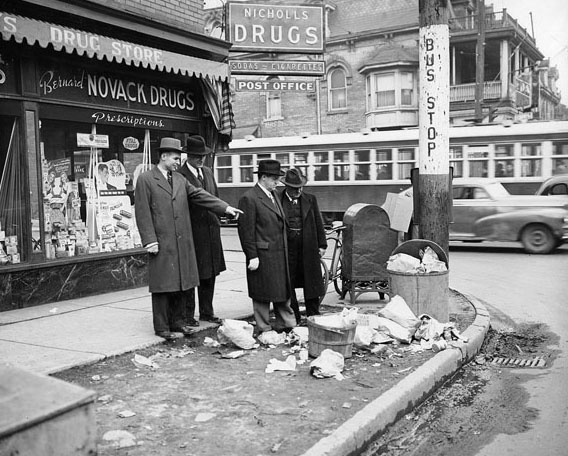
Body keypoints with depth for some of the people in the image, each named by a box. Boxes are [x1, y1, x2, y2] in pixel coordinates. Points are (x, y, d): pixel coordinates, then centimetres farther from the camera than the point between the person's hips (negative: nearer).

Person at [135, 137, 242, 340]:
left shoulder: (180, 179, 14)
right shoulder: (145, 180, -5)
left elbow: (199, 195, 10)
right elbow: (142, 213, -8)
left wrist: (225, 208, 0)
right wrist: (150, 241, -14)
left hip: (182, 243, 6)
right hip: (162, 244, -6)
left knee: (180, 284, 11)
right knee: (162, 285, 1)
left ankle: (176, 321, 23)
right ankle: (161, 327, 11)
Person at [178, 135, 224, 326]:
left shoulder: (208, 172, 14)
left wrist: (217, 221, 15)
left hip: (211, 230, 7)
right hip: (192, 232, -7)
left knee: (210, 274, 13)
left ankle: (207, 312, 25)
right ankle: (188, 314, 13)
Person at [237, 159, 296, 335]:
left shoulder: (273, 196, 16)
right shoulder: (249, 199, -13)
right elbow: (246, 230, -16)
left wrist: (284, 252, 18)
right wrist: (252, 256, -18)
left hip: (280, 256, 8)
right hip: (262, 256, -8)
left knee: (283, 292, 14)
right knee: (263, 295, 3)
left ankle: (285, 325, 25)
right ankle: (263, 330, 14)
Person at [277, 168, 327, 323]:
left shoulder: (310, 199, 7)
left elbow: (318, 223, 10)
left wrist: (322, 245, 6)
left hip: (308, 247, 2)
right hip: (286, 247, -1)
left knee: (311, 282, 7)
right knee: (288, 284, 4)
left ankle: (313, 316, 19)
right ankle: (294, 318, 16)